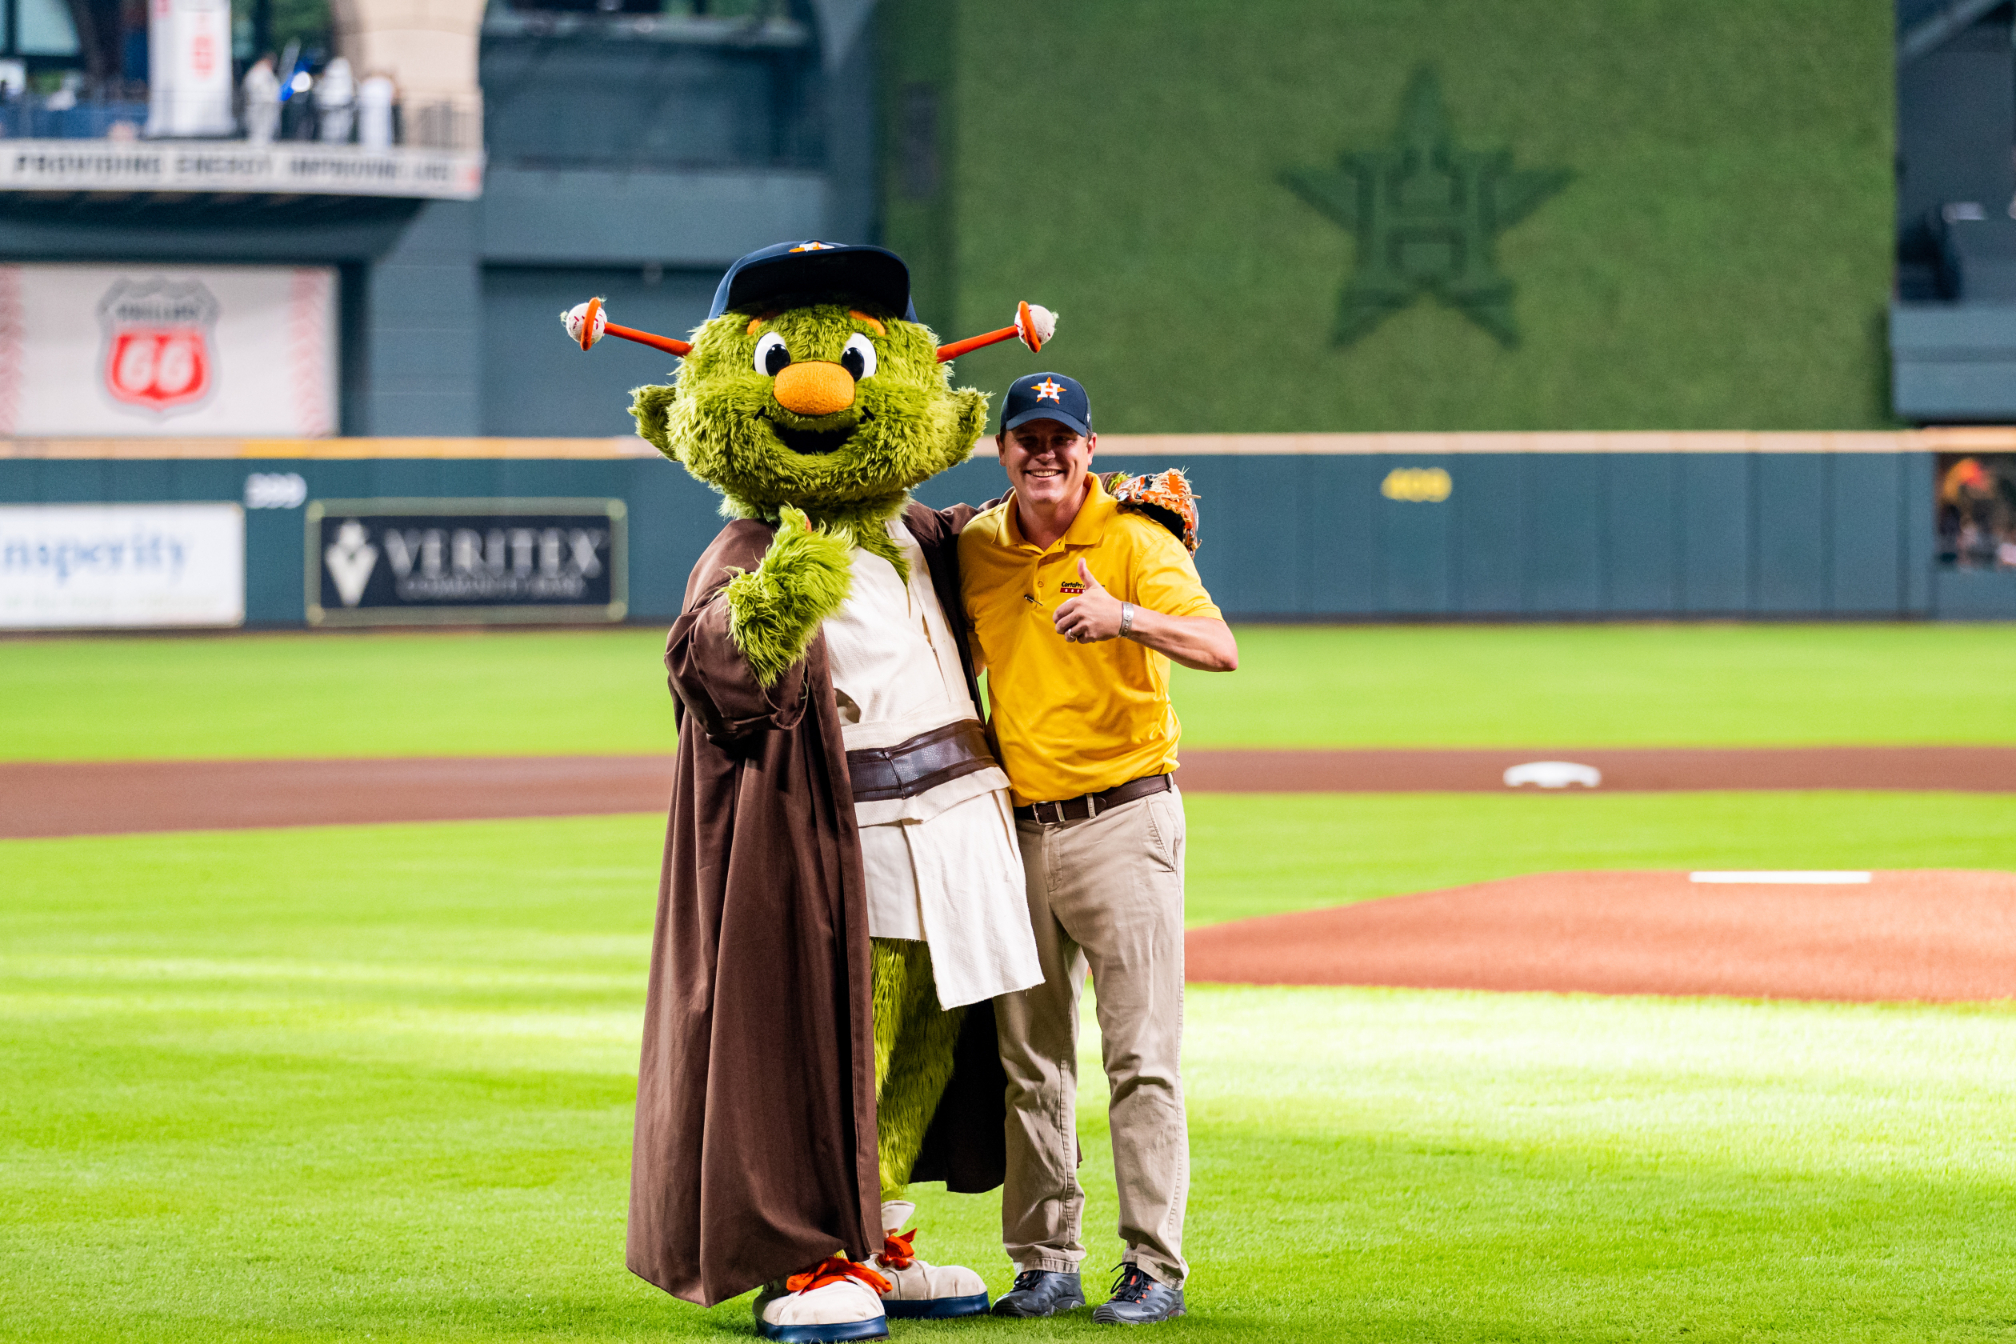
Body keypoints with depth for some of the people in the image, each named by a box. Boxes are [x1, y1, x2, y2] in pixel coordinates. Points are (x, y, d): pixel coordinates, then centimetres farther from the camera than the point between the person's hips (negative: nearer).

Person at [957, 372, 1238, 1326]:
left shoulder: (1134, 540, -9)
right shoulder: (975, 551, 7)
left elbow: (1219, 648, -24)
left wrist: (1124, 616, -40)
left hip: (1123, 823, -5)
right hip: (1018, 832, 5)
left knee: (1142, 1056, -6)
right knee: (1030, 1061, 8)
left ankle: (1154, 1267, -4)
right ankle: (1046, 1264, 15)